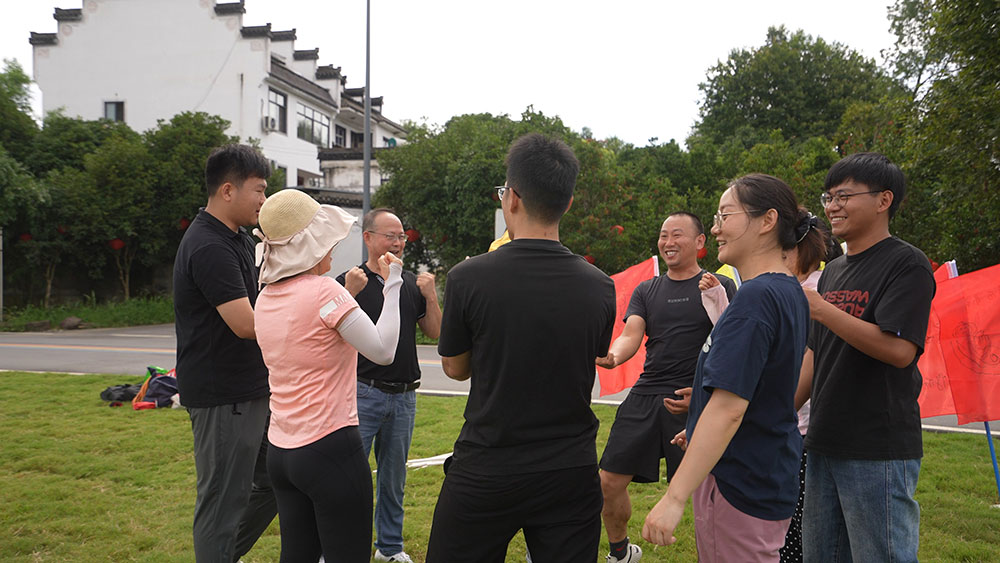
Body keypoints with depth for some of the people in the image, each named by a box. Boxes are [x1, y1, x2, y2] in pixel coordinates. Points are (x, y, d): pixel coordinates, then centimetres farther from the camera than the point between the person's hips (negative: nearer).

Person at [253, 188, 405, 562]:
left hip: (281, 451, 8)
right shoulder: (323, 289, -16)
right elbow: (383, 351, -18)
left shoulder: (266, 298, 8)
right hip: (330, 447, -8)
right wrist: (392, 284, -10)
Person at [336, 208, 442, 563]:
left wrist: (430, 296, -6)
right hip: (363, 394, -5)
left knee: (394, 477, 15)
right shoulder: (350, 281, -4)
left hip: (403, 396, 5)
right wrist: (349, 293, -25)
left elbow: (434, 332, 9)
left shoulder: (412, 282, 10)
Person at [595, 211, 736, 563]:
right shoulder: (646, 291, 15)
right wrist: (614, 356, -23)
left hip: (697, 400, -4)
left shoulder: (720, 287, 2)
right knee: (609, 482, 6)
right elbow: (631, 335, 1)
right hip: (645, 395, 5)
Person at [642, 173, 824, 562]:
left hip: (739, 488, -9)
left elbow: (728, 407, -27)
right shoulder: (791, 293, 9)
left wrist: (674, 497, -27)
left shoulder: (755, 297, -21)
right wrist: (700, 430, 25)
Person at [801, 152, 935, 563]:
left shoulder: (907, 264, -8)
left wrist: (820, 308, -22)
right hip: (824, 443, 8)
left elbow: (899, 350, -22)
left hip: (878, 449, -8)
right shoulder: (833, 271, 15)